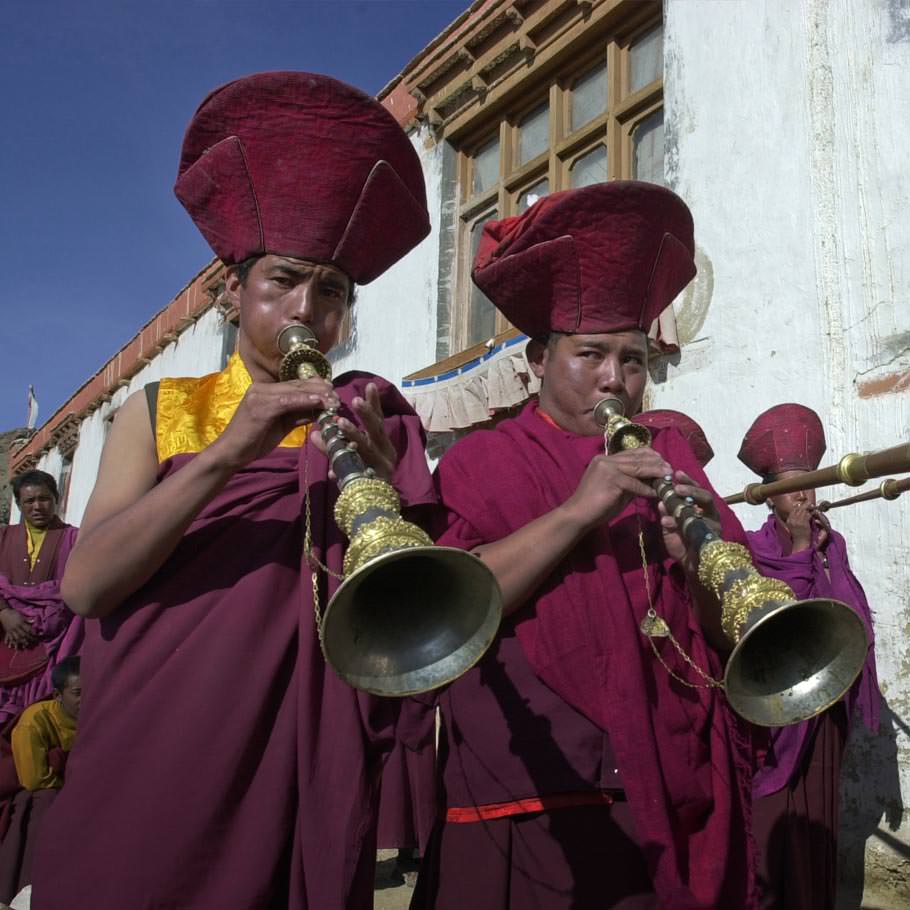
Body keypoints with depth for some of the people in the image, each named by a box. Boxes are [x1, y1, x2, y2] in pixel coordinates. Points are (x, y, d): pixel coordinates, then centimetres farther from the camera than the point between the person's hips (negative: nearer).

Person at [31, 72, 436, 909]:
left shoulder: (365, 423, 3)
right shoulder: (159, 411, 5)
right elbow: (85, 584, -10)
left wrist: (379, 477, -22)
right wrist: (224, 454, -23)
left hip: (293, 776, 0)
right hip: (144, 771, 1)